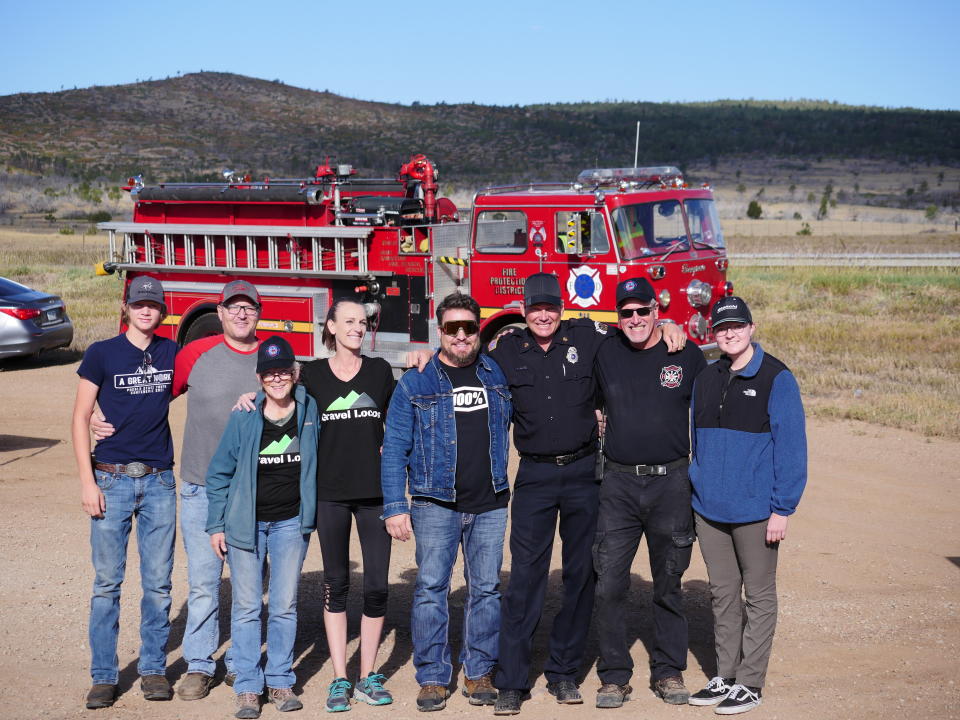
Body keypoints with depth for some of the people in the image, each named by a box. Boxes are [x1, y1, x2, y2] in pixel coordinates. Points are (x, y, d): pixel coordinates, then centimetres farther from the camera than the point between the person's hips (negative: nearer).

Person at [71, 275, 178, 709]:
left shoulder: (172, 353, 6)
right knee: (107, 581, 1)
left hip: (159, 481, 2)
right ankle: (103, 676, 10)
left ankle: (153, 668, 18)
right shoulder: (102, 355, -1)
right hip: (112, 480, -2)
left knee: (158, 582, 6)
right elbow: (80, 418, -1)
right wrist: (87, 481, -8)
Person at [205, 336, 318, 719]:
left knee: (285, 605, 6)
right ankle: (248, 687, 8)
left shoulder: (310, 411, -3)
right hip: (246, 523, -1)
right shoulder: (244, 417, -8)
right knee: (246, 607, 1)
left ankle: (280, 681, 17)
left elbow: (319, 464, 12)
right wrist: (216, 525, 0)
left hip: (291, 522, 1)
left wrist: (314, 514, 9)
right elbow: (219, 472, 0)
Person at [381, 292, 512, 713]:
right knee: (431, 588, -3)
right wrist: (395, 506, -8)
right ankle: (432, 678, 6)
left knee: (486, 588, 6)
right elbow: (394, 449, -1)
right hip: (436, 504, -2)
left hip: (489, 504, 3)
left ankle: (479, 673, 17)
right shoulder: (414, 385, -1)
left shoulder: (499, 374, 7)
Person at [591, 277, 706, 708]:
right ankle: (614, 676, 9)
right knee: (608, 584, -2)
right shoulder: (605, 355, 5)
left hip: (671, 483, -1)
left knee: (668, 584, 9)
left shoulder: (687, 356, 1)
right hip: (618, 483, 1)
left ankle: (668, 672, 21)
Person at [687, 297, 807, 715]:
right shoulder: (705, 380, 9)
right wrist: (697, 493, 11)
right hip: (709, 509, 5)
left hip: (755, 512, -5)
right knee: (722, 594, 13)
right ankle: (725, 676, 24)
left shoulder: (776, 379, -8)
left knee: (758, 596, 6)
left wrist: (782, 509, -14)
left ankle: (750, 683, 13)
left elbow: (791, 446, -10)